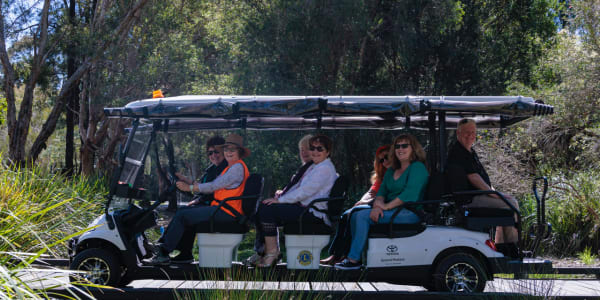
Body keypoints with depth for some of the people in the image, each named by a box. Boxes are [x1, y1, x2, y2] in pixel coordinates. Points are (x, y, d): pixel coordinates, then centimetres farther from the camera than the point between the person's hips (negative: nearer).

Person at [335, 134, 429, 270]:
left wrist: (386, 206, -17)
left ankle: (353, 260, -20)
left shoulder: (418, 167, -7)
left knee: (363, 216, -21)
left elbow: (410, 194, -19)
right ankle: (361, 255, -8)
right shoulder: (391, 171, 20)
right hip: (392, 211, 9)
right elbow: (381, 192, 12)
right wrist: (377, 205, -11)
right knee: (355, 215, -6)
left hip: (409, 212, -9)